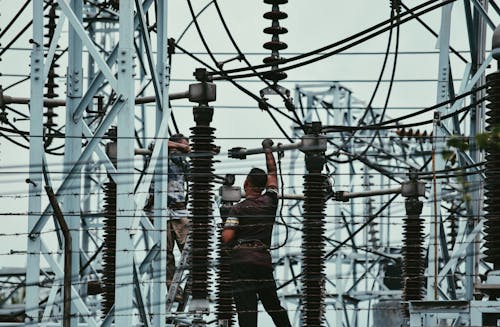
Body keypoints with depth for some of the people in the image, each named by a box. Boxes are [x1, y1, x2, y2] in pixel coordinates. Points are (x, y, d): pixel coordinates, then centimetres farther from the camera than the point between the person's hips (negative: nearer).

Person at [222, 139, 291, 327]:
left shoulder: (238, 209, -3)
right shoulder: (270, 203, 8)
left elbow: (226, 238, -12)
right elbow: (272, 173, 22)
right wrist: (268, 150, 34)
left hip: (242, 261, -4)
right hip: (264, 260, 4)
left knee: (246, 308, -10)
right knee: (273, 305, 17)